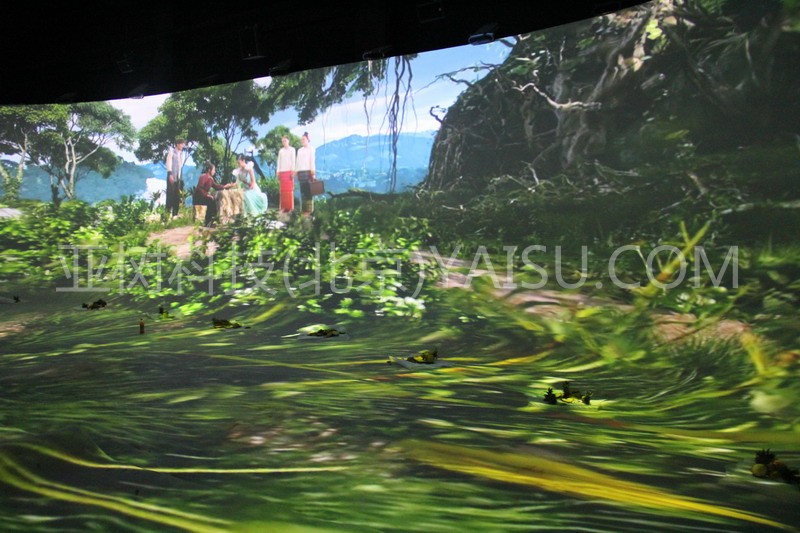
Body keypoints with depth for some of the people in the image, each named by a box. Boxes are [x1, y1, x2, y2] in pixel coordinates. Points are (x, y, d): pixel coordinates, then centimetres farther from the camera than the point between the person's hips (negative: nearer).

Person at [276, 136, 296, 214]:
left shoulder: (292, 149, 6)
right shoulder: (280, 151, 17)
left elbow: (293, 160, 0)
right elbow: (279, 162, 16)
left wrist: (292, 171, -10)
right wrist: (278, 172, 7)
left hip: (289, 171, -4)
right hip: (282, 171, 4)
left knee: (290, 189, -8)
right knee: (283, 190, -1)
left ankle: (290, 207, -8)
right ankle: (284, 207, -1)